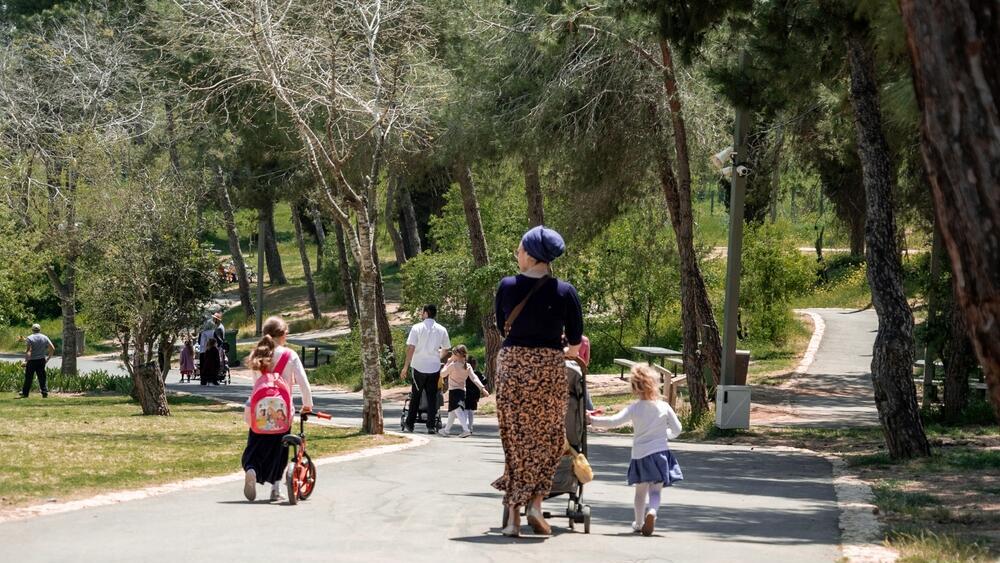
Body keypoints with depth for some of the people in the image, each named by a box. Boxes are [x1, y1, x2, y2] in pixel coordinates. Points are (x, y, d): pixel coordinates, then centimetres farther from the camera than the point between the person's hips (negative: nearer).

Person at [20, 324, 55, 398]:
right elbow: (52, 349, 5)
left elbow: (28, 350, -18)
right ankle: (45, 392, -2)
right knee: (42, 377, 7)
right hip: (42, 360, 3)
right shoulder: (45, 338, 6)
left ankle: (25, 393, 12)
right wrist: (48, 358, 12)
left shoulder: (30, 338, -8)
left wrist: (26, 360, -15)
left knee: (28, 378, 5)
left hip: (32, 361, -3)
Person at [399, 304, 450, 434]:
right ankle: (432, 426, -1)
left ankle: (410, 424, 16)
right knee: (432, 397, 6)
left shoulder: (417, 328, -7)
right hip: (435, 367, 2)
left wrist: (405, 367, -7)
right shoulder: (441, 330, 2)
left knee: (415, 396, 11)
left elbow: (411, 348, -11)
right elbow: (446, 349, 10)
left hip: (419, 366, -2)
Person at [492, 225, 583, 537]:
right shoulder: (565, 291, -4)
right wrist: (567, 350, 29)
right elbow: (575, 339, 6)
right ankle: (535, 504, 0)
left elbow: (502, 327, 10)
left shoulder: (507, 286, -3)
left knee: (514, 437, 8)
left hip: (511, 363, 1)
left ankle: (513, 515, 7)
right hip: (550, 368, -1)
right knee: (547, 437, 12)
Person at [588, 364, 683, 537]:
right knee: (655, 490, 2)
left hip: (640, 454, 0)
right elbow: (677, 429, 4)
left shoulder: (634, 409, -8)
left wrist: (592, 419, -10)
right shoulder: (664, 407, -3)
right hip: (660, 452, 0)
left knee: (641, 490, 18)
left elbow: (614, 421, -17)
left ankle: (639, 523, 27)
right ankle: (652, 511, -28)